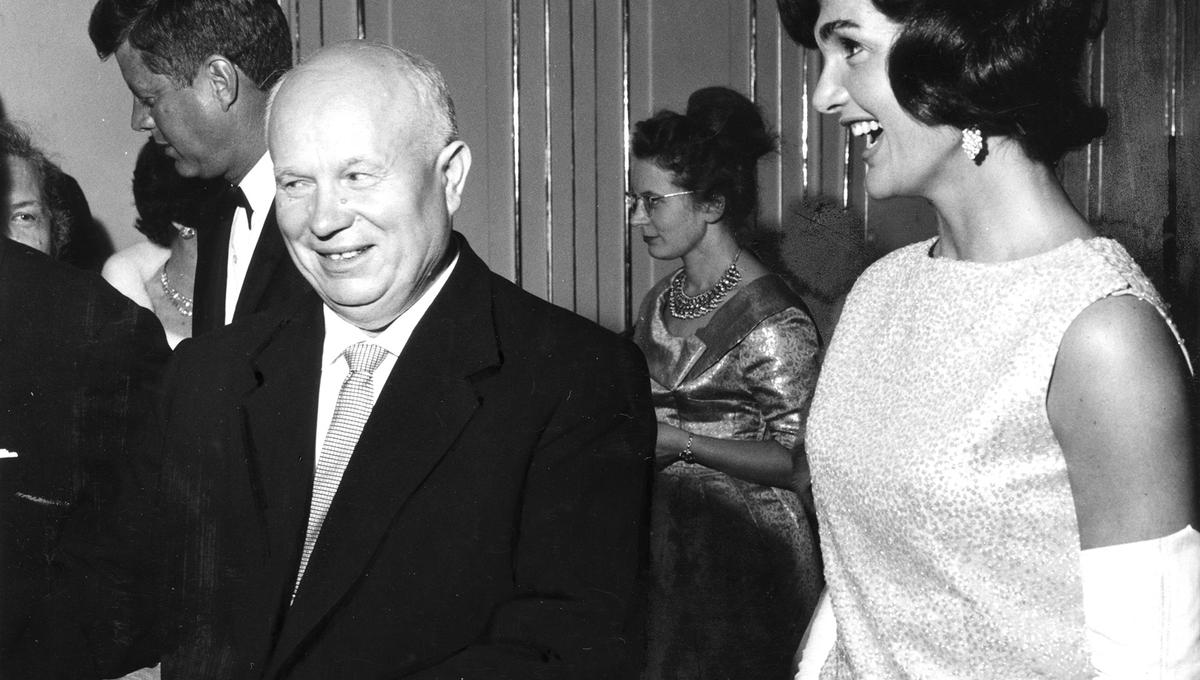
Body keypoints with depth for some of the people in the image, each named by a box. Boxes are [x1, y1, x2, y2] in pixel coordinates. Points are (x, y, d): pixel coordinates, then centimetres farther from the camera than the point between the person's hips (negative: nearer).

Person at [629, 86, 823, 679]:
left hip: (745, 559, -7)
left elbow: (798, 461, -16)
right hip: (665, 543, 7)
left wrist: (681, 443, -20)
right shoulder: (660, 302, 7)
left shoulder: (773, 321, -16)